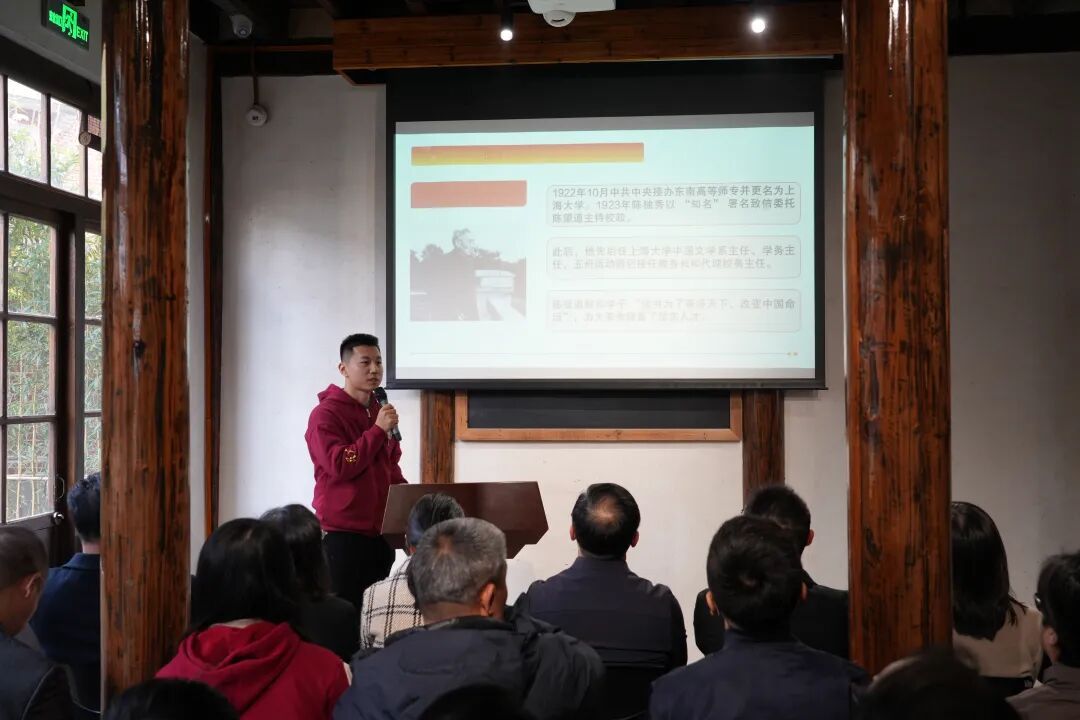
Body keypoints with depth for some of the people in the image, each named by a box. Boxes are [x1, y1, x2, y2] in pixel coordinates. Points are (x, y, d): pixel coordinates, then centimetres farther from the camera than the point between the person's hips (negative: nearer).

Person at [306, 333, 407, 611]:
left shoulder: (382, 412, 14)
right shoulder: (326, 414, -9)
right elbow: (339, 465, -21)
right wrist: (378, 430, -20)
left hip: (380, 531, 7)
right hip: (342, 533, -7)